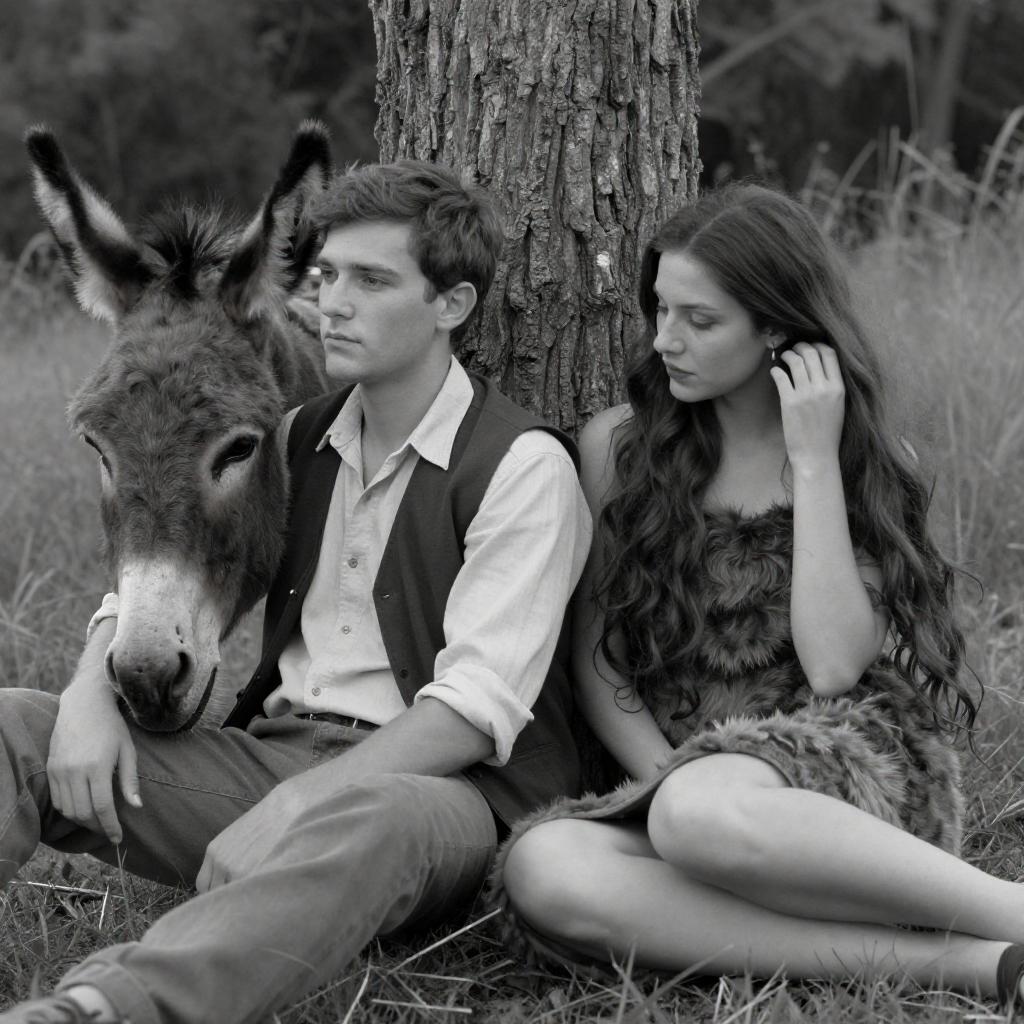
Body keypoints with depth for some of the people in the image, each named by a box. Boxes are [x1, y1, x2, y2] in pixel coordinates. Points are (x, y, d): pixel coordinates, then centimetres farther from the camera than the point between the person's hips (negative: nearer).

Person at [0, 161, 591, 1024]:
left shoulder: (524, 465, -6)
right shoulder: (301, 440, 15)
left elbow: (478, 708, -16)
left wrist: (299, 812, -26)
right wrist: (92, 693, -8)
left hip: (437, 782, -6)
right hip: (269, 749, 7)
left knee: (365, 823, -43)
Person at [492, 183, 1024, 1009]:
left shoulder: (872, 466, 6)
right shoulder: (618, 445, 10)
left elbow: (835, 665, -10)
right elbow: (598, 664, 8)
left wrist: (813, 463, -7)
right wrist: (669, 784, -9)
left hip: (851, 767, -3)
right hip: (677, 770, 3)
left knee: (702, 814, -39)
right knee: (545, 867, -34)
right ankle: (943, 962, -34)